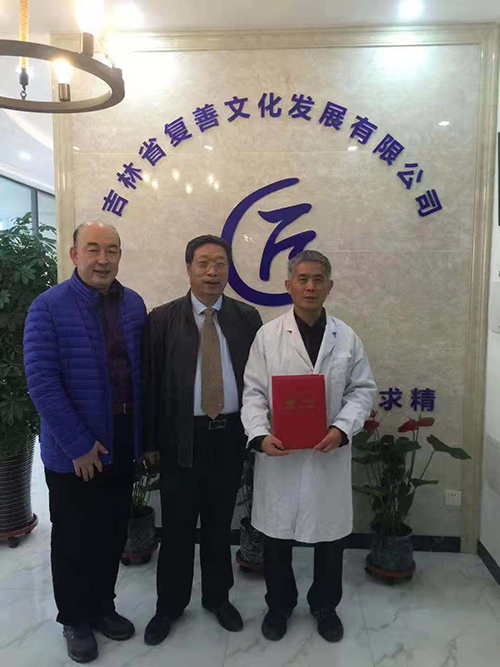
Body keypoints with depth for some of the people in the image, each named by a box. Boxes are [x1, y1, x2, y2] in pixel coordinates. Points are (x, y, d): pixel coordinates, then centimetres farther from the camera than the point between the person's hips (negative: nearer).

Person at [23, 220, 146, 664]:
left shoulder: (134, 304, 2)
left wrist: (143, 434, 3)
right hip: (74, 452, -4)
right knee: (74, 540, 15)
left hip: (124, 441, 5)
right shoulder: (49, 307, -13)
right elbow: (41, 381, -17)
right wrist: (78, 444, -17)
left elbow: (142, 370, 5)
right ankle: (75, 619, 38)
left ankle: (102, 607, 43)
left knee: (113, 535, 19)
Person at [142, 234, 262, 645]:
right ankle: (170, 604, 34)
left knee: (220, 523, 17)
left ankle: (218, 597, 39)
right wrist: (150, 441, -3)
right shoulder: (163, 319, -2)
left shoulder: (247, 318, 3)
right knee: (177, 526, 11)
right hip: (181, 437, -1)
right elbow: (150, 381, -2)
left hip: (231, 435, 2)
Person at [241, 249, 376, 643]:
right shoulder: (268, 335, -3)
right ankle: (279, 604, 38)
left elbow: (361, 390, 2)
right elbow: (254, 393, -4)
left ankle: (325, 606, 40)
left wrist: (342, 428, -13)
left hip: (330, 453, 1)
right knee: (277, 535, 13)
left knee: (331, 534, 14)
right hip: (280, 453, -1)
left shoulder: (347, 338, 2)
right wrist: (261, 435, -18)